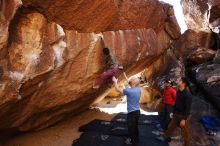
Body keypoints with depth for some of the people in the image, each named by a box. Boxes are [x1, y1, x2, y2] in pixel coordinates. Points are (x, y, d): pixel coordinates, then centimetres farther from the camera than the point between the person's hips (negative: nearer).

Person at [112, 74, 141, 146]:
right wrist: (126, 78, 29)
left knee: (131, 130, 5)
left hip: (132, 113, -8)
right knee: (135, 127, 25)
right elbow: (132, 85, 20)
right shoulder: (138, 89, -1)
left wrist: (115, 81, 7)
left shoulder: (129, 91, -23)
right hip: (137, 111, 8)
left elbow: (118, 89, -10)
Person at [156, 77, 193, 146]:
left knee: (185, 133, 8)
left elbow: (188, 108, -22)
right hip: (176, 114, 8)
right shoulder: (178, 92, 2)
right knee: (171, 126, 21)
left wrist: (184, 119, -21)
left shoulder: (187, 94, -23)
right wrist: (174, 112, 16)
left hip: (183, 116, -8)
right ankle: (165, 137, 39)